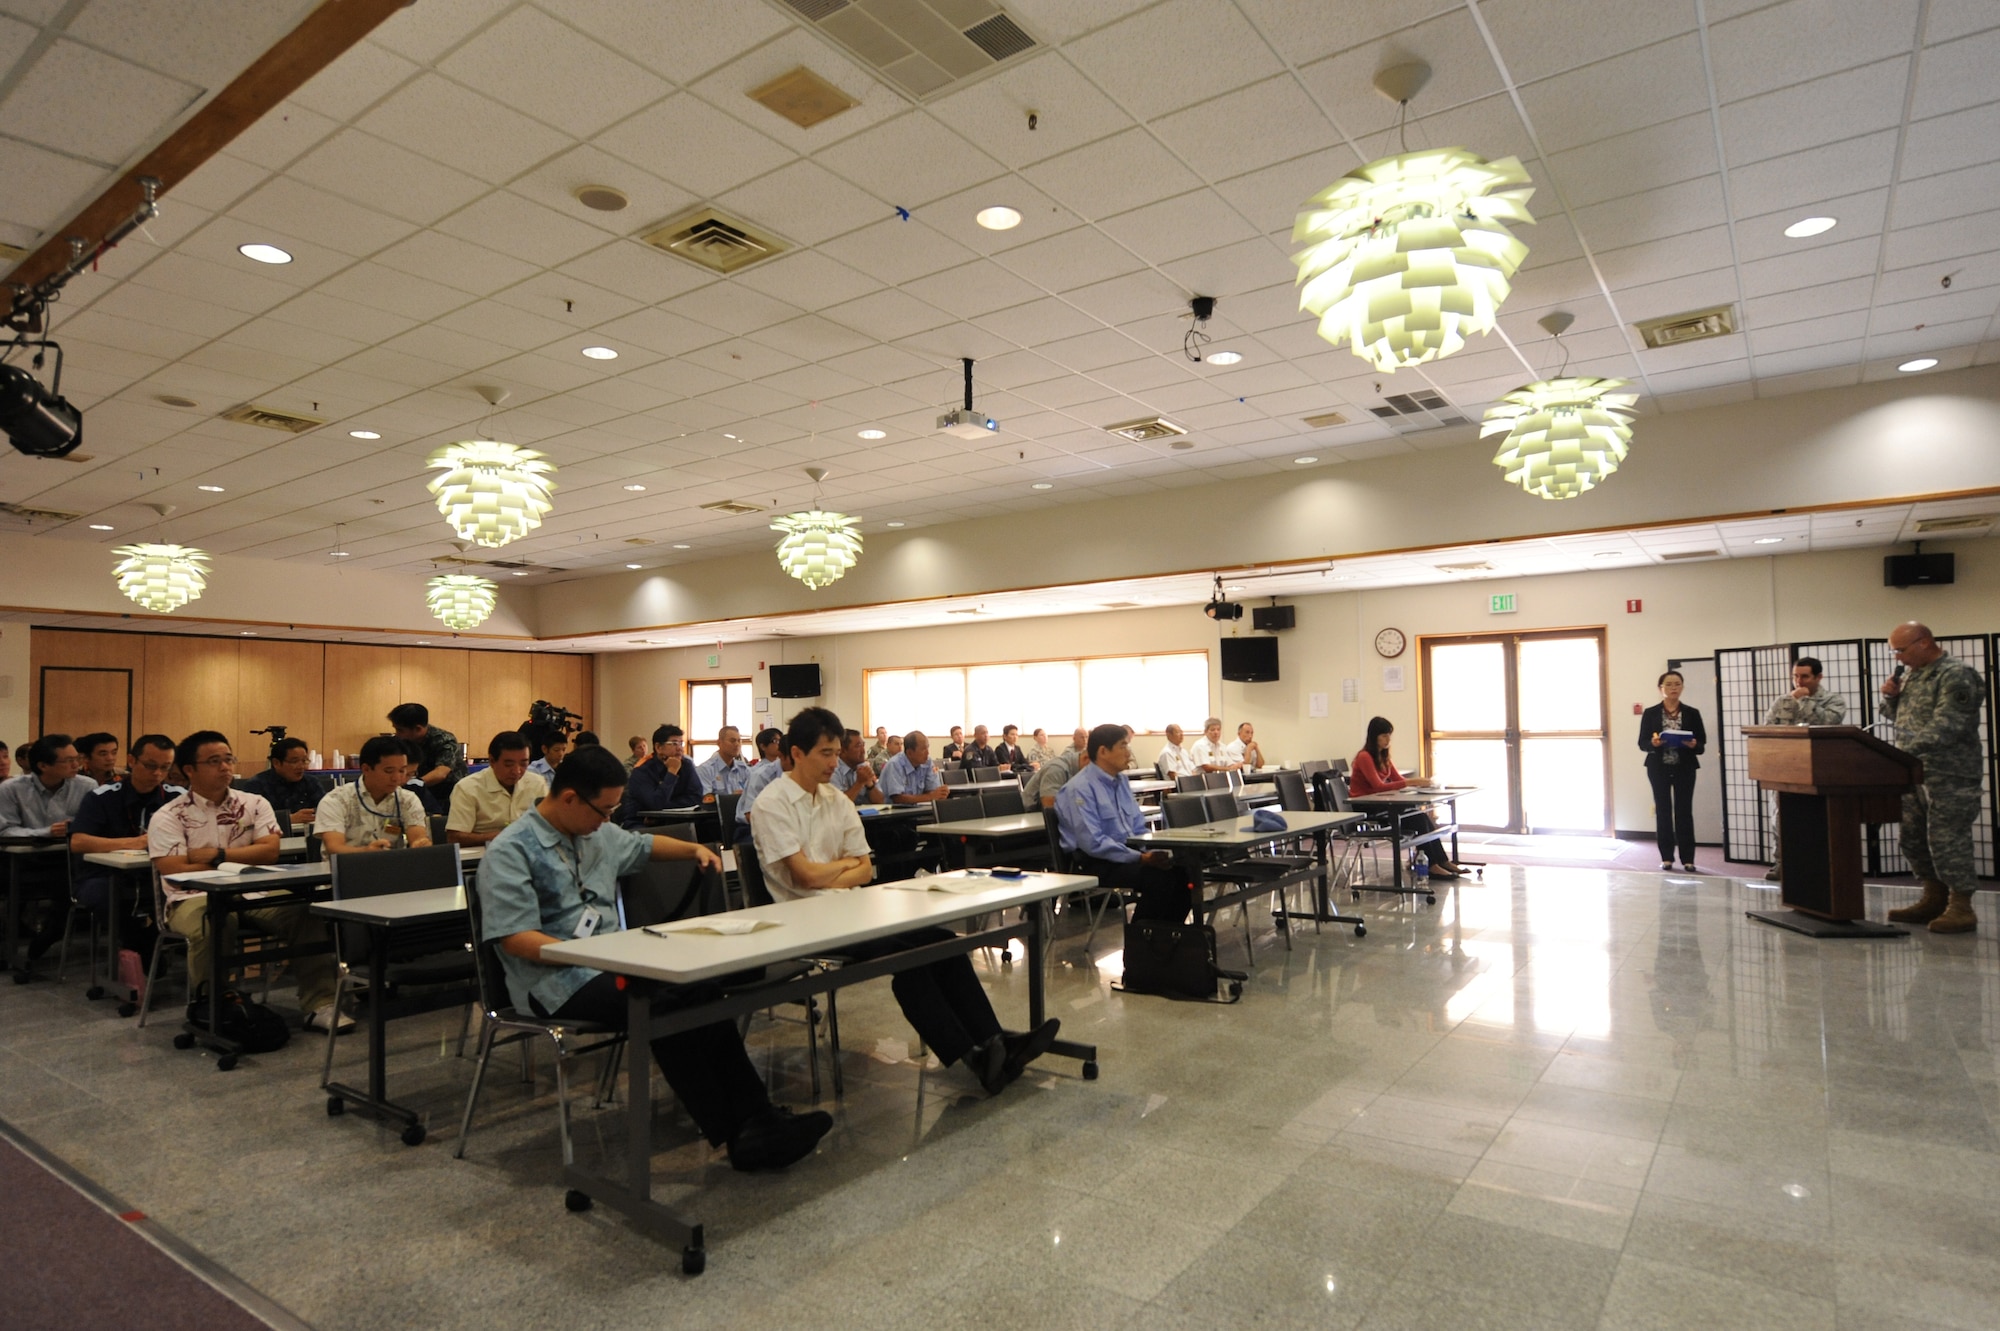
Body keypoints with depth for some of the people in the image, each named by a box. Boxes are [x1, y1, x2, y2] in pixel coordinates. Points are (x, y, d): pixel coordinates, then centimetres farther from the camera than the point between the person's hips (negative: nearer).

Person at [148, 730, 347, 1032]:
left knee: (304, 911, -26)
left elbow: (270, 851, -1)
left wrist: (216, 855, -7)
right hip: (195, 898, -3)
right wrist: (242, 863, -5)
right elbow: (176, 873, -8)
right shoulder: (168, 817, 3)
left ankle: (320, 1004, -22)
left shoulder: (254, 804, 12)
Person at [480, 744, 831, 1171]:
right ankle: (736, 1136, -25)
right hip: (554, 981, -7)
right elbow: (515, 939, -17)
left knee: (703, 990, -22)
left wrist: (694, 849, 20)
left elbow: (642, 845, 36)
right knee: (663, 1004, -32)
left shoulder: (599, 834, 15)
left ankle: (756, 1117, -22)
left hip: (610, 959, 7)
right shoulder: (509, 852, -8)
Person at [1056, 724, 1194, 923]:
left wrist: (1154, 851, -6)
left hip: (1128, 853, 8)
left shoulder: (1122, 782, 12)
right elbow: (1094, 843, -21)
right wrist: (1141, 858, -24)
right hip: (1095, 863, -8)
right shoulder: (1080, 789, -14)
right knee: (1158, 877, -28)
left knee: (1182, 871, -13)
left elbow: (1139, 829, 16)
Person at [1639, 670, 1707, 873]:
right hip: (1659, 769, 0)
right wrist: (1653, 743, -20)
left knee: (1684, 811, 0)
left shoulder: (1692, 713, 5)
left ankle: (1687, 859, 6)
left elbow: (1702, 744, 4)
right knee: (1663, 811, 3)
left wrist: (1694, 744, -18)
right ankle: (1666, 857, 10)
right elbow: (1642, 743, 1)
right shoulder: (1650, 713, 2)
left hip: (1684, 769, 0)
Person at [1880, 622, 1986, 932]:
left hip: (1949, 775, -9)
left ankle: (1961, 908, 2)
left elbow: (1946, 725, -21)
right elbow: (1897, 715, 24)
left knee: (1947, 840, -6)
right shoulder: (1910, 673, 15)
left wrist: (1906, 749, -30)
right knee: (1914, 838, 12)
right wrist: (1890, 696, 3)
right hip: (1914, 773, 9)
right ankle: (1933, 901, 23)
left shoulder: (1955, 675, -12)